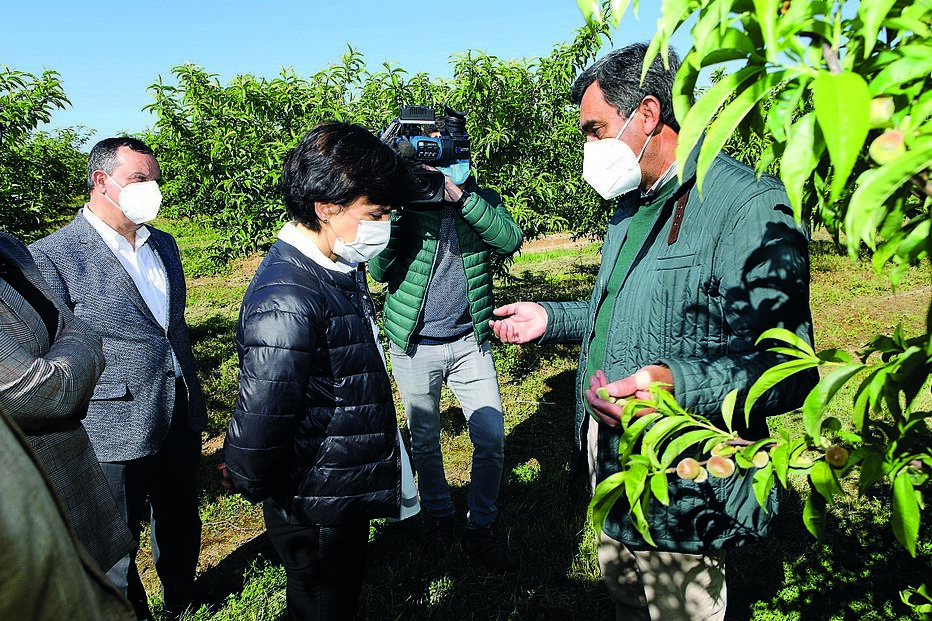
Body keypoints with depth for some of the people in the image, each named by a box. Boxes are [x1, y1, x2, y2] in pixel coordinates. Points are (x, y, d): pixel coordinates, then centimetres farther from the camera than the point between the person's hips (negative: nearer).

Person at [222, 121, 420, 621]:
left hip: (347, 490, 9)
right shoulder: (286, 302, -32)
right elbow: (257, 428, -30)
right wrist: (249, 482, -13)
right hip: (317, 513, -9)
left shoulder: (338, 269, 0)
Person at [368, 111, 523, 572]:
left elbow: (510, 241, -20)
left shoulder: (482, 200, 0)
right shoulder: (406, 202, -4)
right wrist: (392, 211, -23)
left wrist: (460, 195, -27)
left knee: (492, 440, 2)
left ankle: (480, 529, 24)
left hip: (469, 341, 1)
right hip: (415, 347, -1)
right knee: (424, 443, 14)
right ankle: (439, 518, 38)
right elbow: (379, 270, -12)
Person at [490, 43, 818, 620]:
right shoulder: (632, 207, 12)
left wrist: (677, 385, -40)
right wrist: (553, 319, 16)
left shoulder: (753, 208, -20)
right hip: (615, 473, 9)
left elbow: (788, 370, -25)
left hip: (681, 498, -8)